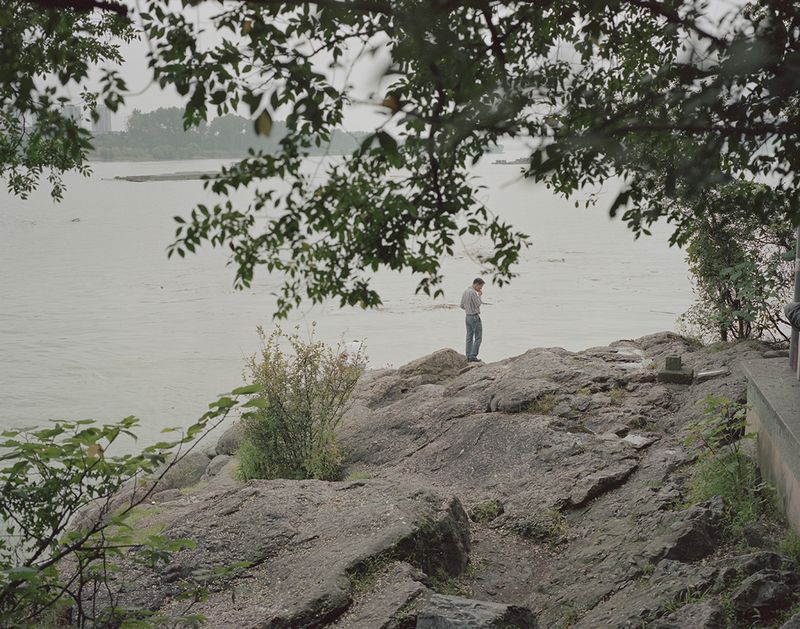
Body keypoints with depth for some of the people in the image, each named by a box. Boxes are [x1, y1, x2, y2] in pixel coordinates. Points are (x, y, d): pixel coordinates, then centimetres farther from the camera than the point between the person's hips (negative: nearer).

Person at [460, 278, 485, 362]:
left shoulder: (465, 292, 10)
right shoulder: (473, 292, -18)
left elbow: (462, 306, 15)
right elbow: (478, 304, -17)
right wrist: (479, 295, -7)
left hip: (468, 317, 9)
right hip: (475, 317, -9)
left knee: (469, 337, 10)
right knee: (478, 337, -4)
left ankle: (468, 357, 9)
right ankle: (473, 355, -9)